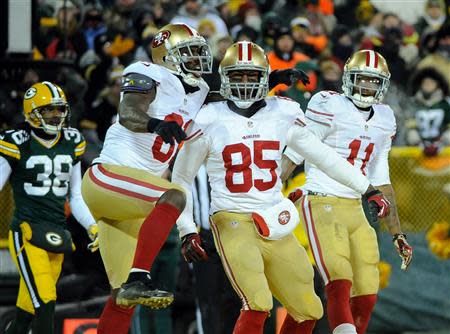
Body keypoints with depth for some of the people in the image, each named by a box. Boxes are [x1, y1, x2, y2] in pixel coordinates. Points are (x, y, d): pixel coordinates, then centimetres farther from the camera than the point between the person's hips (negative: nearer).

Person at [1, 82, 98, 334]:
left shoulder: (71, 144, 12)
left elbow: (75, 197, 19)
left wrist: (92, 227, 7)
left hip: (57, 236, 5)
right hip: (27, 234, -5)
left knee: (28, 311, 9)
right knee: (46, 303, -18)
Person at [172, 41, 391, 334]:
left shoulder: (283, 115, 5)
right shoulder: (209, 122, -3)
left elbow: (322, 155, 17)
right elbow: (182, 178, 7)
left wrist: (368, 189, 18)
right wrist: (187, 231, 2)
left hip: (276, 225, 5)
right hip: (233, 223, -5)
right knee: (257, 307, -23)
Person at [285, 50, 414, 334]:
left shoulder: (384, 120, 12)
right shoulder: (330, 108, -9)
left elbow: (381, 181, 21)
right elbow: (292, 157, -9)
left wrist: (397, 233, 21)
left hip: (356, 210, 8)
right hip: (321, 205, -8)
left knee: (366, 297, 4)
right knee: (340, 287, -21)